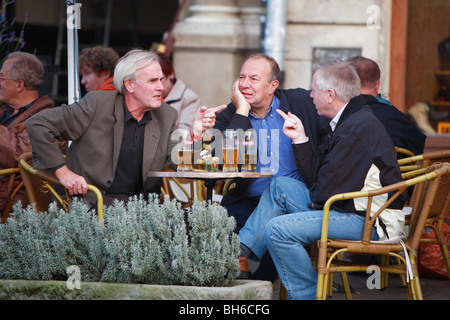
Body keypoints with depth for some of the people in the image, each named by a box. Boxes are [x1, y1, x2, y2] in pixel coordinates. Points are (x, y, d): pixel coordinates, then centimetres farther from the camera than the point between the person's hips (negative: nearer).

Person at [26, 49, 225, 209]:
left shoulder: (166, 116, 10)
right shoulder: (97, 104, -5)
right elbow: (37, 125, -4)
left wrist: (196, 131, -12)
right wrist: (62, 172, -8)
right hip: (93, 201, -5)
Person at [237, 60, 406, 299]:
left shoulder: (358, 128, -20)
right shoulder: (349, 122, 14)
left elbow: (326, 192, -20)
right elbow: (316, 180, 15)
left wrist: (314, 199, 2)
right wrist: (300, 139, 12)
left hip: (370, 223, -11)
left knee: (278, 229, -21)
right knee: (281, 186, 17)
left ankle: (307, 295, -9)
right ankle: (240, 254, 17)